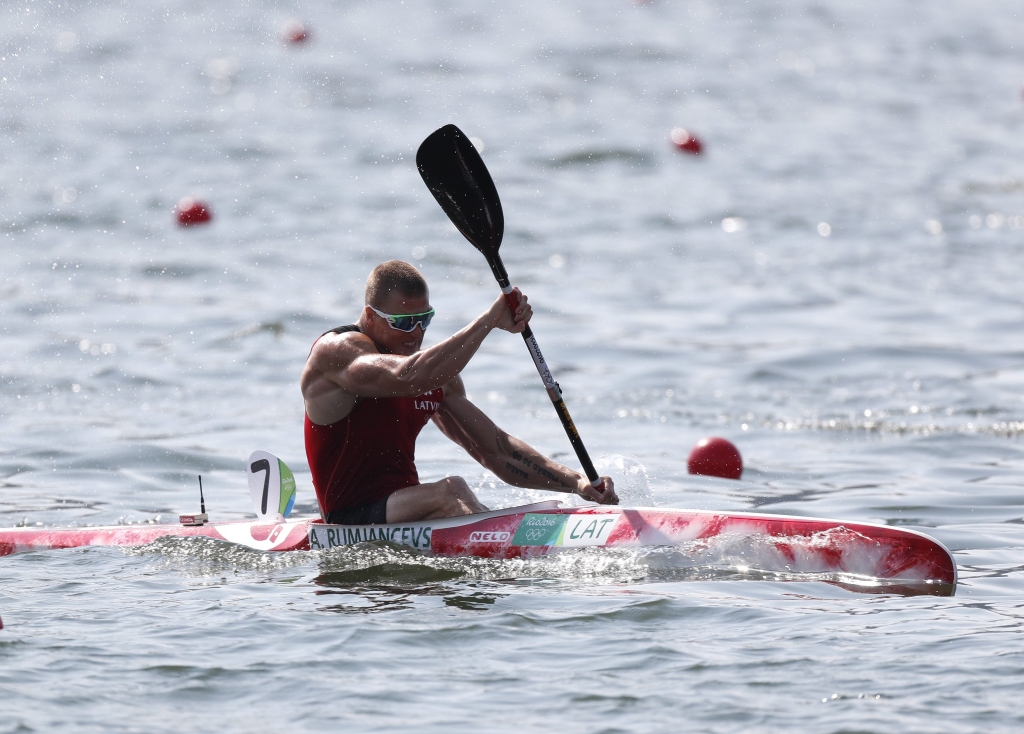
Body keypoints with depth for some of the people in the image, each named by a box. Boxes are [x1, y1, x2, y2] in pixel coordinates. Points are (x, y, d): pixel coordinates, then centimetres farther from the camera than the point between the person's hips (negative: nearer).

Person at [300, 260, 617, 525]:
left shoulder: (436, 376, 15)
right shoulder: (336, 351, -9)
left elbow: (496, 450, 17)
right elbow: (408, 378, -29)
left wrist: (576, 482, 3)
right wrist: (489, 321, -27)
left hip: (407, 509, 8)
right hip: (353, 522, -8)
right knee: (450, 491, -35)